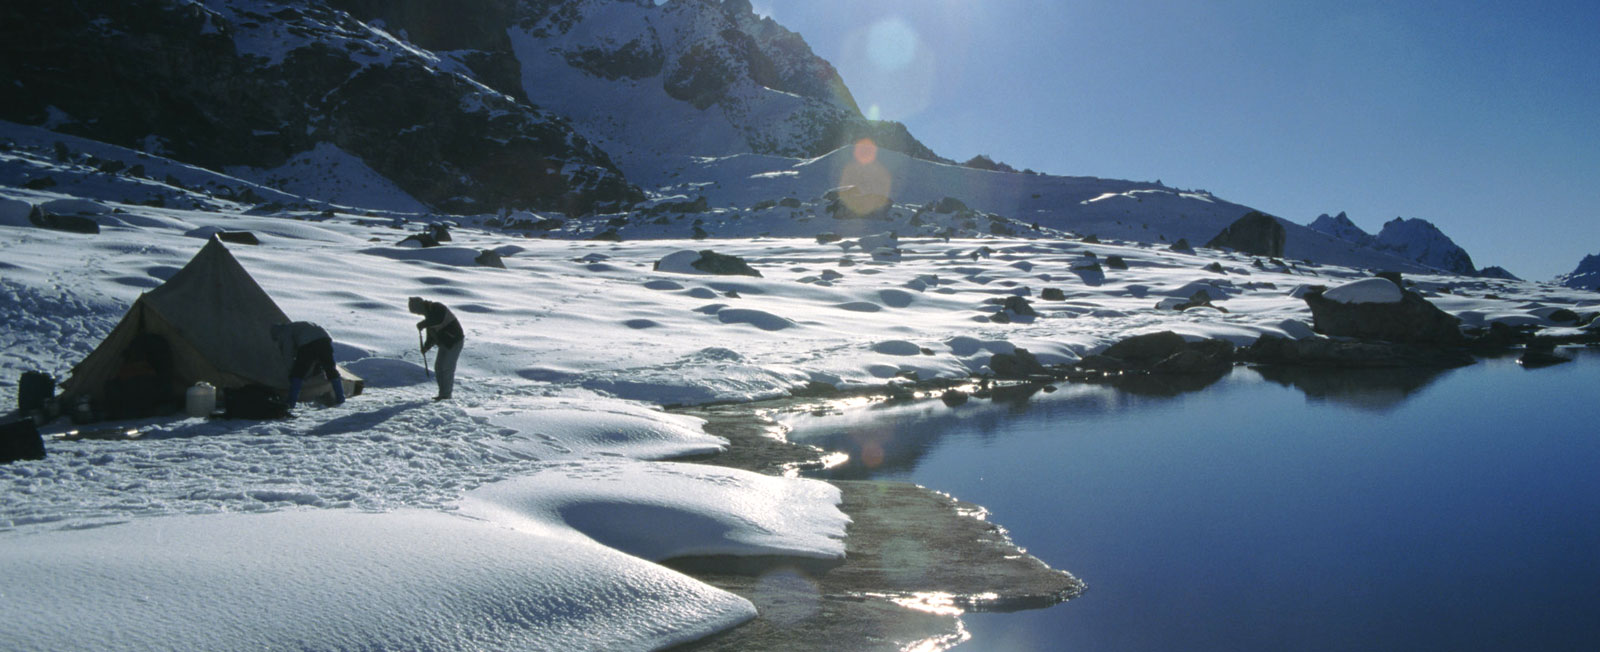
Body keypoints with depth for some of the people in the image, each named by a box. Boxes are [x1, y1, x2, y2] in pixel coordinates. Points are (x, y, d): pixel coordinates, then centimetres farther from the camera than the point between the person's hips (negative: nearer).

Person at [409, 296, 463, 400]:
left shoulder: (437, 307, -15)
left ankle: (446, 394, -5)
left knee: (447, 367, -10)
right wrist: (426, 347, 6)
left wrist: (423, 324, -31)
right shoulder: (429, 314, 13)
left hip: (455, 341, -10)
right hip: (445, 343, 10)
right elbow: (432, 335, 18)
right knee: (438, 366, 9)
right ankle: (443, 393, 15)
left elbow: (438, 320, -38)